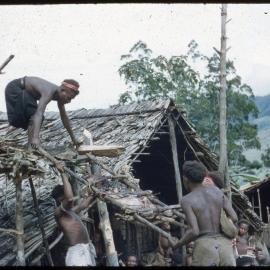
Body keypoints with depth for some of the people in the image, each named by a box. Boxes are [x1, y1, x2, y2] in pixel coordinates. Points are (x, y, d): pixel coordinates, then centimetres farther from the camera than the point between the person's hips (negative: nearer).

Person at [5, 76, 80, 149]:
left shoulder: (59, 94, -9)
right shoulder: (49, 93, -36)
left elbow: (64, 117, 3)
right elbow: (39, 113, -49)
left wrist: (73, 138, 7)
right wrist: (35, 137, -61)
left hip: (25, 91, 9)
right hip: (14, 89, -9)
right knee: (34, 115, -22)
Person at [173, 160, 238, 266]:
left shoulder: (187, 200, -3)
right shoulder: (217, 190, 11)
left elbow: (194, 232, -12)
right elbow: (234, 217, 9)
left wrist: (176, 245, 5)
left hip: (205, 250, -4)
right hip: (225, 248, 4)